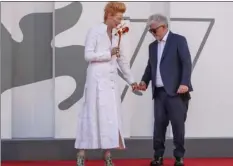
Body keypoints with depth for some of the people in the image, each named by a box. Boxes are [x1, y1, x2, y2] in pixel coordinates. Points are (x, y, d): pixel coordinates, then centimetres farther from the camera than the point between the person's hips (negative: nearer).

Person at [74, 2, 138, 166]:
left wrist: (131, 81, 16)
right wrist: (109, 53, -14)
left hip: (111, 80, 6)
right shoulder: (95, 31, -5)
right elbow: (88, 55, -11)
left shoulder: (117, 36, 12)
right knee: (92, 115, -4)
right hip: (97, 79, -6)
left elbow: (123, 60, 17)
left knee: (111, 117, 3)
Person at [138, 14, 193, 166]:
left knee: (178, 124, -2)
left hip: (176, 91, -6)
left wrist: (184, 83, -18)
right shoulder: (152, 46, 19)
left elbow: (187, 63, -8)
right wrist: (145, 81, 4)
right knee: (159, 125, 3)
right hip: (159, 92, 6)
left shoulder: (179, 40, -1)